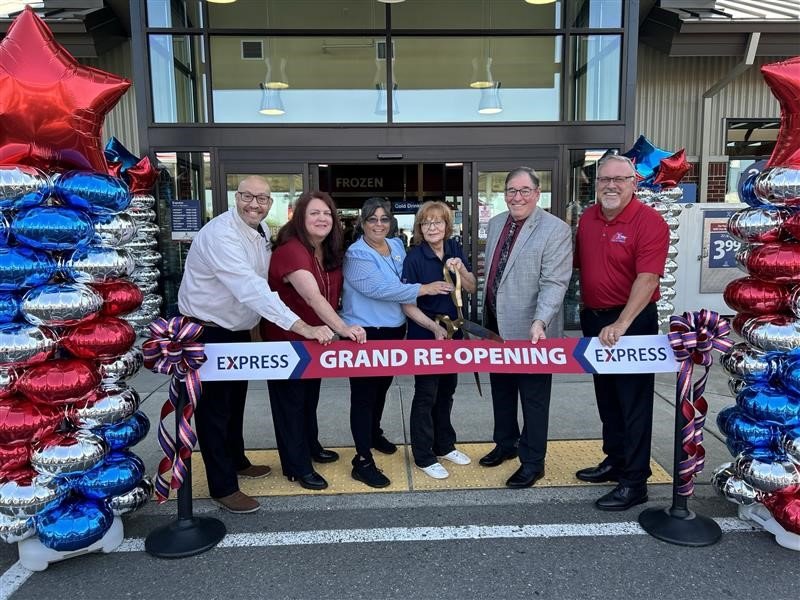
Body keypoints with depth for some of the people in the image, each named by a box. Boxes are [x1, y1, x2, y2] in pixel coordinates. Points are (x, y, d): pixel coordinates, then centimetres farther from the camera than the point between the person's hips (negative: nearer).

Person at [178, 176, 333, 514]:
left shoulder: (260, 234, 2)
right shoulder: (221, 235, -27)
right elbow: (250, 288, -38)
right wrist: (303, 327, -42)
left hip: (237, 330, 9)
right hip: (206, 333, -9)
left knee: (235, 401, 22)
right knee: (214, 408, 2)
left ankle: (236, 461, 42)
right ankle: (223, 487, 15)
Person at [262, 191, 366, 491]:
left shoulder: (330, 252, -1)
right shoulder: (291, 250, -28)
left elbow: (330, 294, 8)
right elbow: (312, 297, -40)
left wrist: (333, 329, -4)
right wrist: (342, 328, -49)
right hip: (285, 339, -8)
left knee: (310, 394, 23)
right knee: (290, 398, 6)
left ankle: (310, 446, 44)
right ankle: (298, 467, 19)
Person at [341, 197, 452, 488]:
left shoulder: (397, 246, 7)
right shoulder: (356, 255, -16)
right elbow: (381, 288, -26)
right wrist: (424, 288, -22)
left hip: (394, 331, 7)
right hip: (365, 334, -7)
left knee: (382, 387, 23)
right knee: (364, 394, -1)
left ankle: (374, 434, 45)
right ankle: (363, 461, 7)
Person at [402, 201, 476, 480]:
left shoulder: (455, 249, 0)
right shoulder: (414, 258, -15)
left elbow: (472, 288, 3)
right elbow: (408, 304, -14)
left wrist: (461, 269, -16)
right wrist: (434, 327, -22)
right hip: (424, 336, -5)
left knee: (446, 390, 18)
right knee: (426, 395, 4)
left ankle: (444, 445, 35)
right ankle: (423, 456, 18)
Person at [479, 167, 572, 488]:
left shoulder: (556, 229, -13)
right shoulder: (496, 223, 8)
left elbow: (554, 283, -20)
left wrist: (539, 322, -31)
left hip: (530, 330, -7)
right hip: (496, 325, 7)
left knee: (533, 397, 7)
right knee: (501, 389, 21)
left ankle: (533, 462, 22)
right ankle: (506, 443, 41)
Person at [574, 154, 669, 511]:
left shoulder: (649, 222, -15)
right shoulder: (587, 219, 6)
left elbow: (647, 279, -24)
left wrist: (621, 325, -32)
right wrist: (586, 310, 7)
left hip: (633, 322, -7)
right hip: (594, 319, 7)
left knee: (634, 401, 2)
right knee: (606, 397, 18)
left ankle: (634, 482, 14)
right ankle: (615, 461, 35)